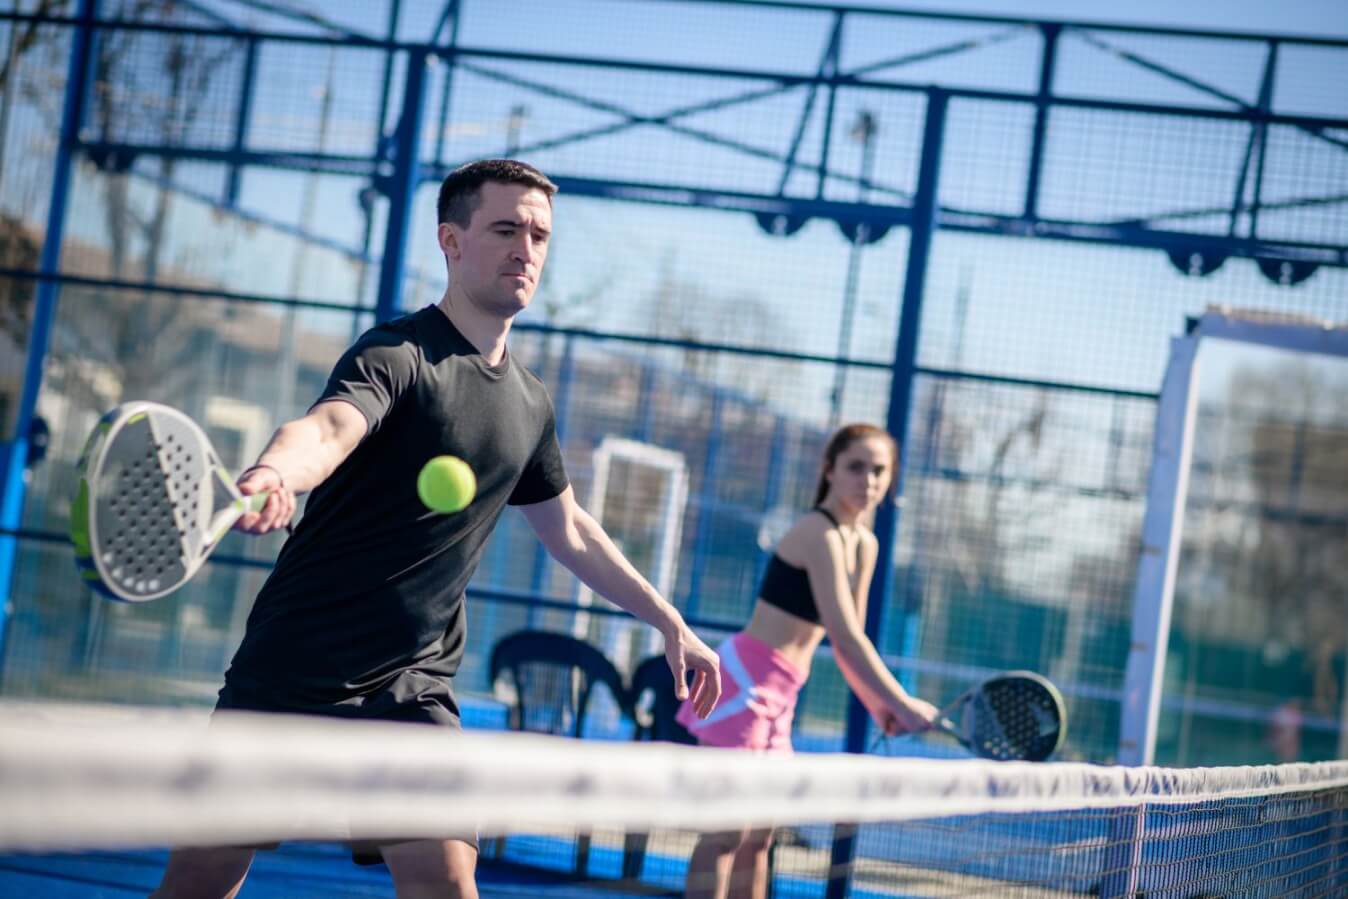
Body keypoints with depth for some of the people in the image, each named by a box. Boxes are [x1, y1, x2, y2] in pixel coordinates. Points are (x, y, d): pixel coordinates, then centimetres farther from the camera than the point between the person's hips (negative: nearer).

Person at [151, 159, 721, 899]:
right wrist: (272, 475, -56)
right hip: (295, 669, -5)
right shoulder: (397, 355, -11)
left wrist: (669, 622, 25)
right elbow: (327, 428, -33)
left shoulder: (529, 403, 10)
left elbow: (567, 529, 25)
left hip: (413, 690, 5)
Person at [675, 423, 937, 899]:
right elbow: (846, 637, -22)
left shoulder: (865, 545, 12)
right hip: (745, 679, -9)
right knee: (725, 834, -10)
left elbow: (845, 644, 16)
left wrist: (879, 709, 5)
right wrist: (902, 703, -20)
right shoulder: (819, 532, -15)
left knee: (757, 839, 10)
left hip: (777, 696, 9)